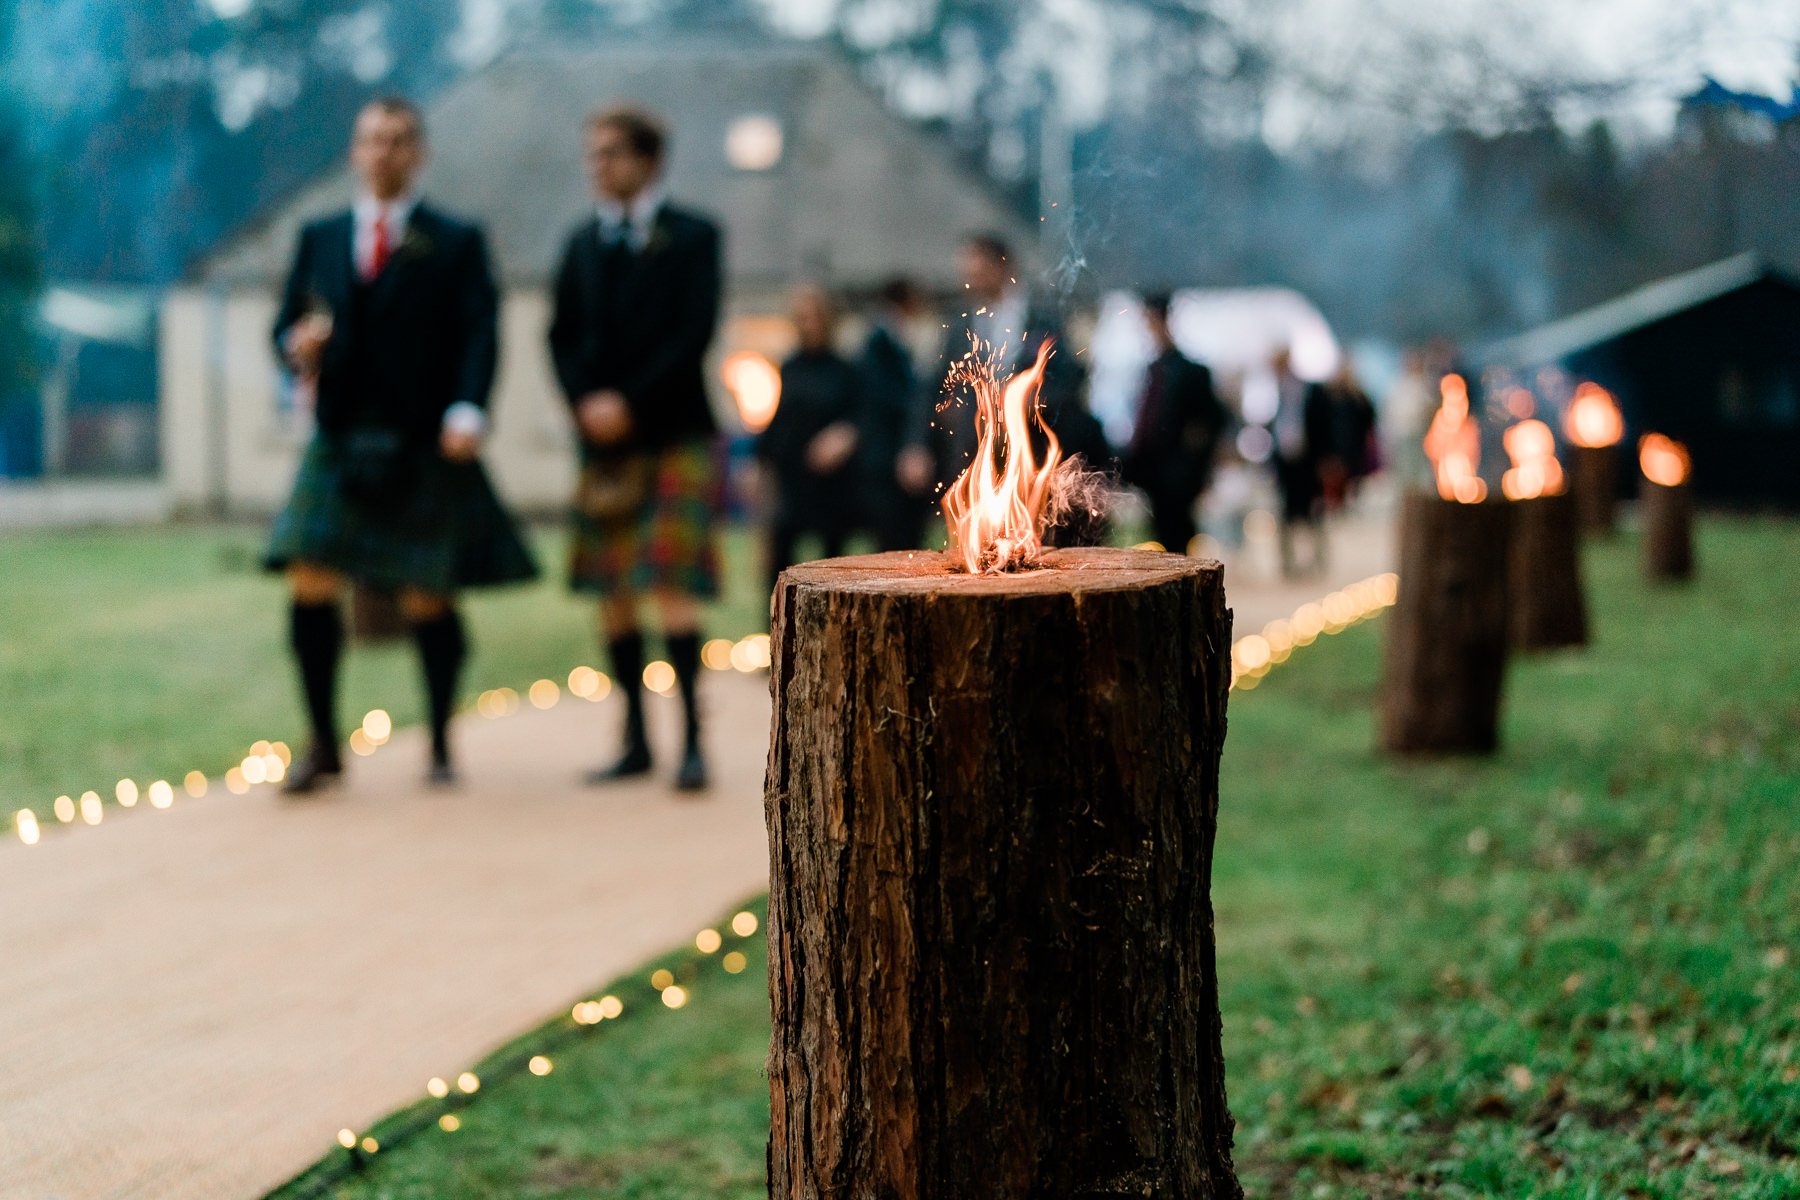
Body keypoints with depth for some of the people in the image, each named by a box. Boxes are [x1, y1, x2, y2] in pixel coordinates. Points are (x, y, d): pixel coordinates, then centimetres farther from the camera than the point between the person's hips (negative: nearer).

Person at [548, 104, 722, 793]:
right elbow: (563, 336, 12)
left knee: (672, 589, -12)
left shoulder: (691, 237, 0)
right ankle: (636, 742, 11)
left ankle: (691, 742, -9)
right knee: (613, 593, 4)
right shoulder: (583, 243, 15)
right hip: (605, 441, 5)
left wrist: (631, 403, -14)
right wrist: (586, 403, -5)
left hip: (675, 434, -5)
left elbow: (695, 334, -9)